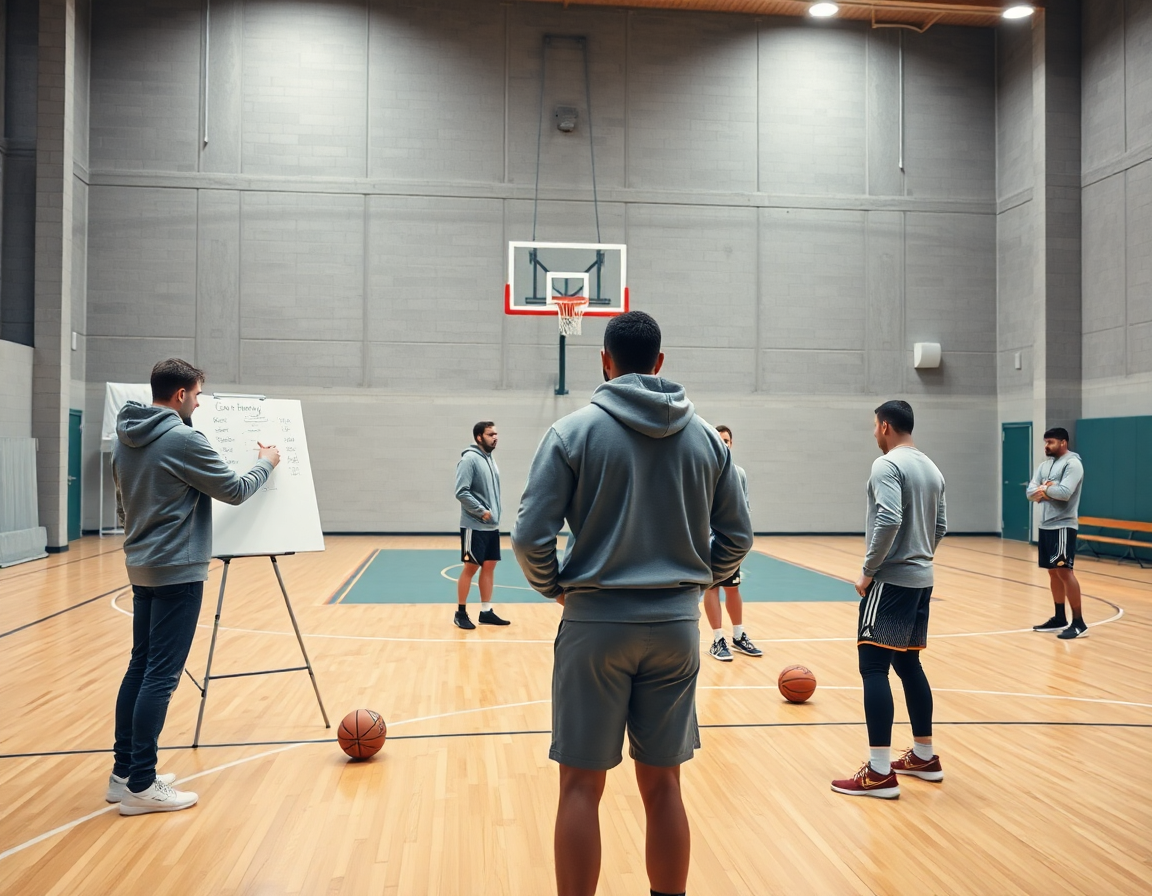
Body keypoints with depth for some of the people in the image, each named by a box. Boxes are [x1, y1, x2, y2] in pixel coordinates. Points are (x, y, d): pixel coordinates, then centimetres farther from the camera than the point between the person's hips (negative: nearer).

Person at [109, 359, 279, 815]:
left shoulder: (124, 440, 10)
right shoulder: (182, 439, -16)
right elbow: (234, 490, -8)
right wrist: (266, 464, 9)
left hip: (141, 567, 9)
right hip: (177, 571, -9)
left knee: (140, 667, 14)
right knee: (161, 675, -5)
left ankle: (124, 772, 19)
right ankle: (141, 786, 0)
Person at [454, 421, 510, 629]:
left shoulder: (490, 459, 13)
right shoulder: (469, 459, -14)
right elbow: (461, 492, -20)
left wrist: (495, 515, 13)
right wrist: (481, 511, -18)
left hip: (492, 526, 8)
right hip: (474, 526, -8)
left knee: (489, 566, 9)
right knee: (471, 567, -2)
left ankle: (486, 611, 17)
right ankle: (460, 612, 9)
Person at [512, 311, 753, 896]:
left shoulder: (574, 431, -6)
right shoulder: (705, 437, 5)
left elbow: (530, 536, -11)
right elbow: (737, 537, 7)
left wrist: (554, 587, 6)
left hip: (596, 623, -3)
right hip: (676, 625, 3)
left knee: (582, 786, 6)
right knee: (662, 785, 13)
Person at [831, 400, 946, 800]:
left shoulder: (887, 465, -13)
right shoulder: (931, 469, 14)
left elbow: (889, 520, -25)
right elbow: (941, 526, 18)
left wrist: (868, 571, -17)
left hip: (891, 580, -9)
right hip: (921, 580, 9)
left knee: (873, 666, -6)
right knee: (908, 663, 18)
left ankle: (880, 773, -7)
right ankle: (924, 756, 26)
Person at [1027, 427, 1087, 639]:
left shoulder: (1072, 463, -11)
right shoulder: (1045, 465, 14)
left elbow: (1064, 492, -24)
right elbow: (1030, 492, 7)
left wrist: (1044, 489, -7)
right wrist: (1046, 491, -13)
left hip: (1062, 526, -8)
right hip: (1045, 525, 8)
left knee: (1064, 571, -10)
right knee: (1053, 572, 12)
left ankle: (1079, 623, -6)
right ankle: (1060, 619, 20)